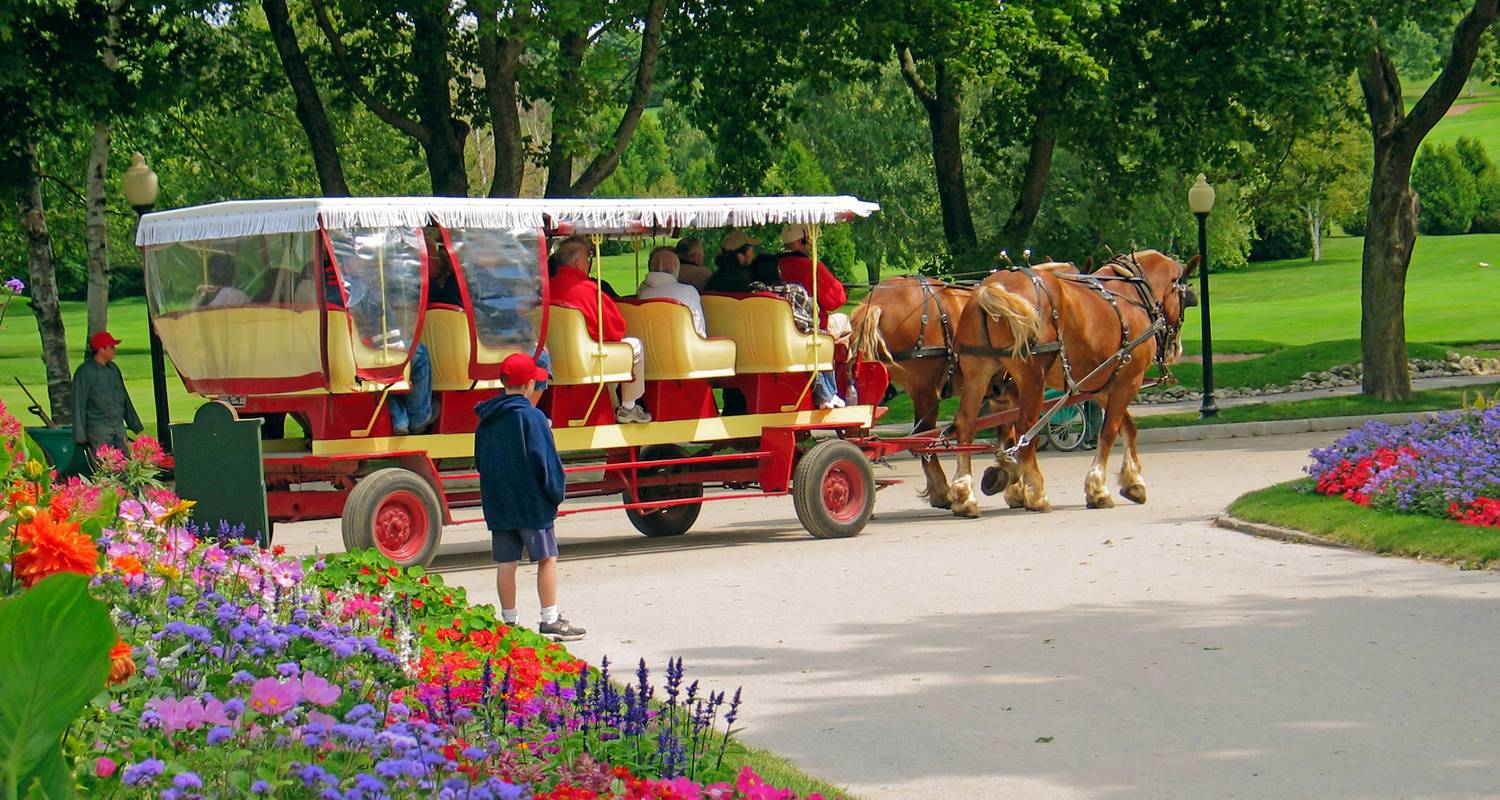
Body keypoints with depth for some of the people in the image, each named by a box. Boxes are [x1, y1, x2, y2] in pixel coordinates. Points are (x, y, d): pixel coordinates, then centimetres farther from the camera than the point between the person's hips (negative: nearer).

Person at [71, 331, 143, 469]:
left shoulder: (113, 368, 14)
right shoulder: (85, 372, -8)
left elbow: (124, 397, 22)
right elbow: (78, 404, -7)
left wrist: (136, 425, 23)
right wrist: (80, 435, -10)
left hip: (118, 426, 7)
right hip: (98, 429, -7)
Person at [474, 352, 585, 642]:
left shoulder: (486, 419, 8)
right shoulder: (531, 416, -12)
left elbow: (480, 461, 17)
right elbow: (544, 459, -13)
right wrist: (556, 493, -3)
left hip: (497, 503, 6)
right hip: (531, 501, -6)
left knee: (505, 563, 7)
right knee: (547, 558, 2)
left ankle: (509, 622, 10)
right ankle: (550, 621, 0)